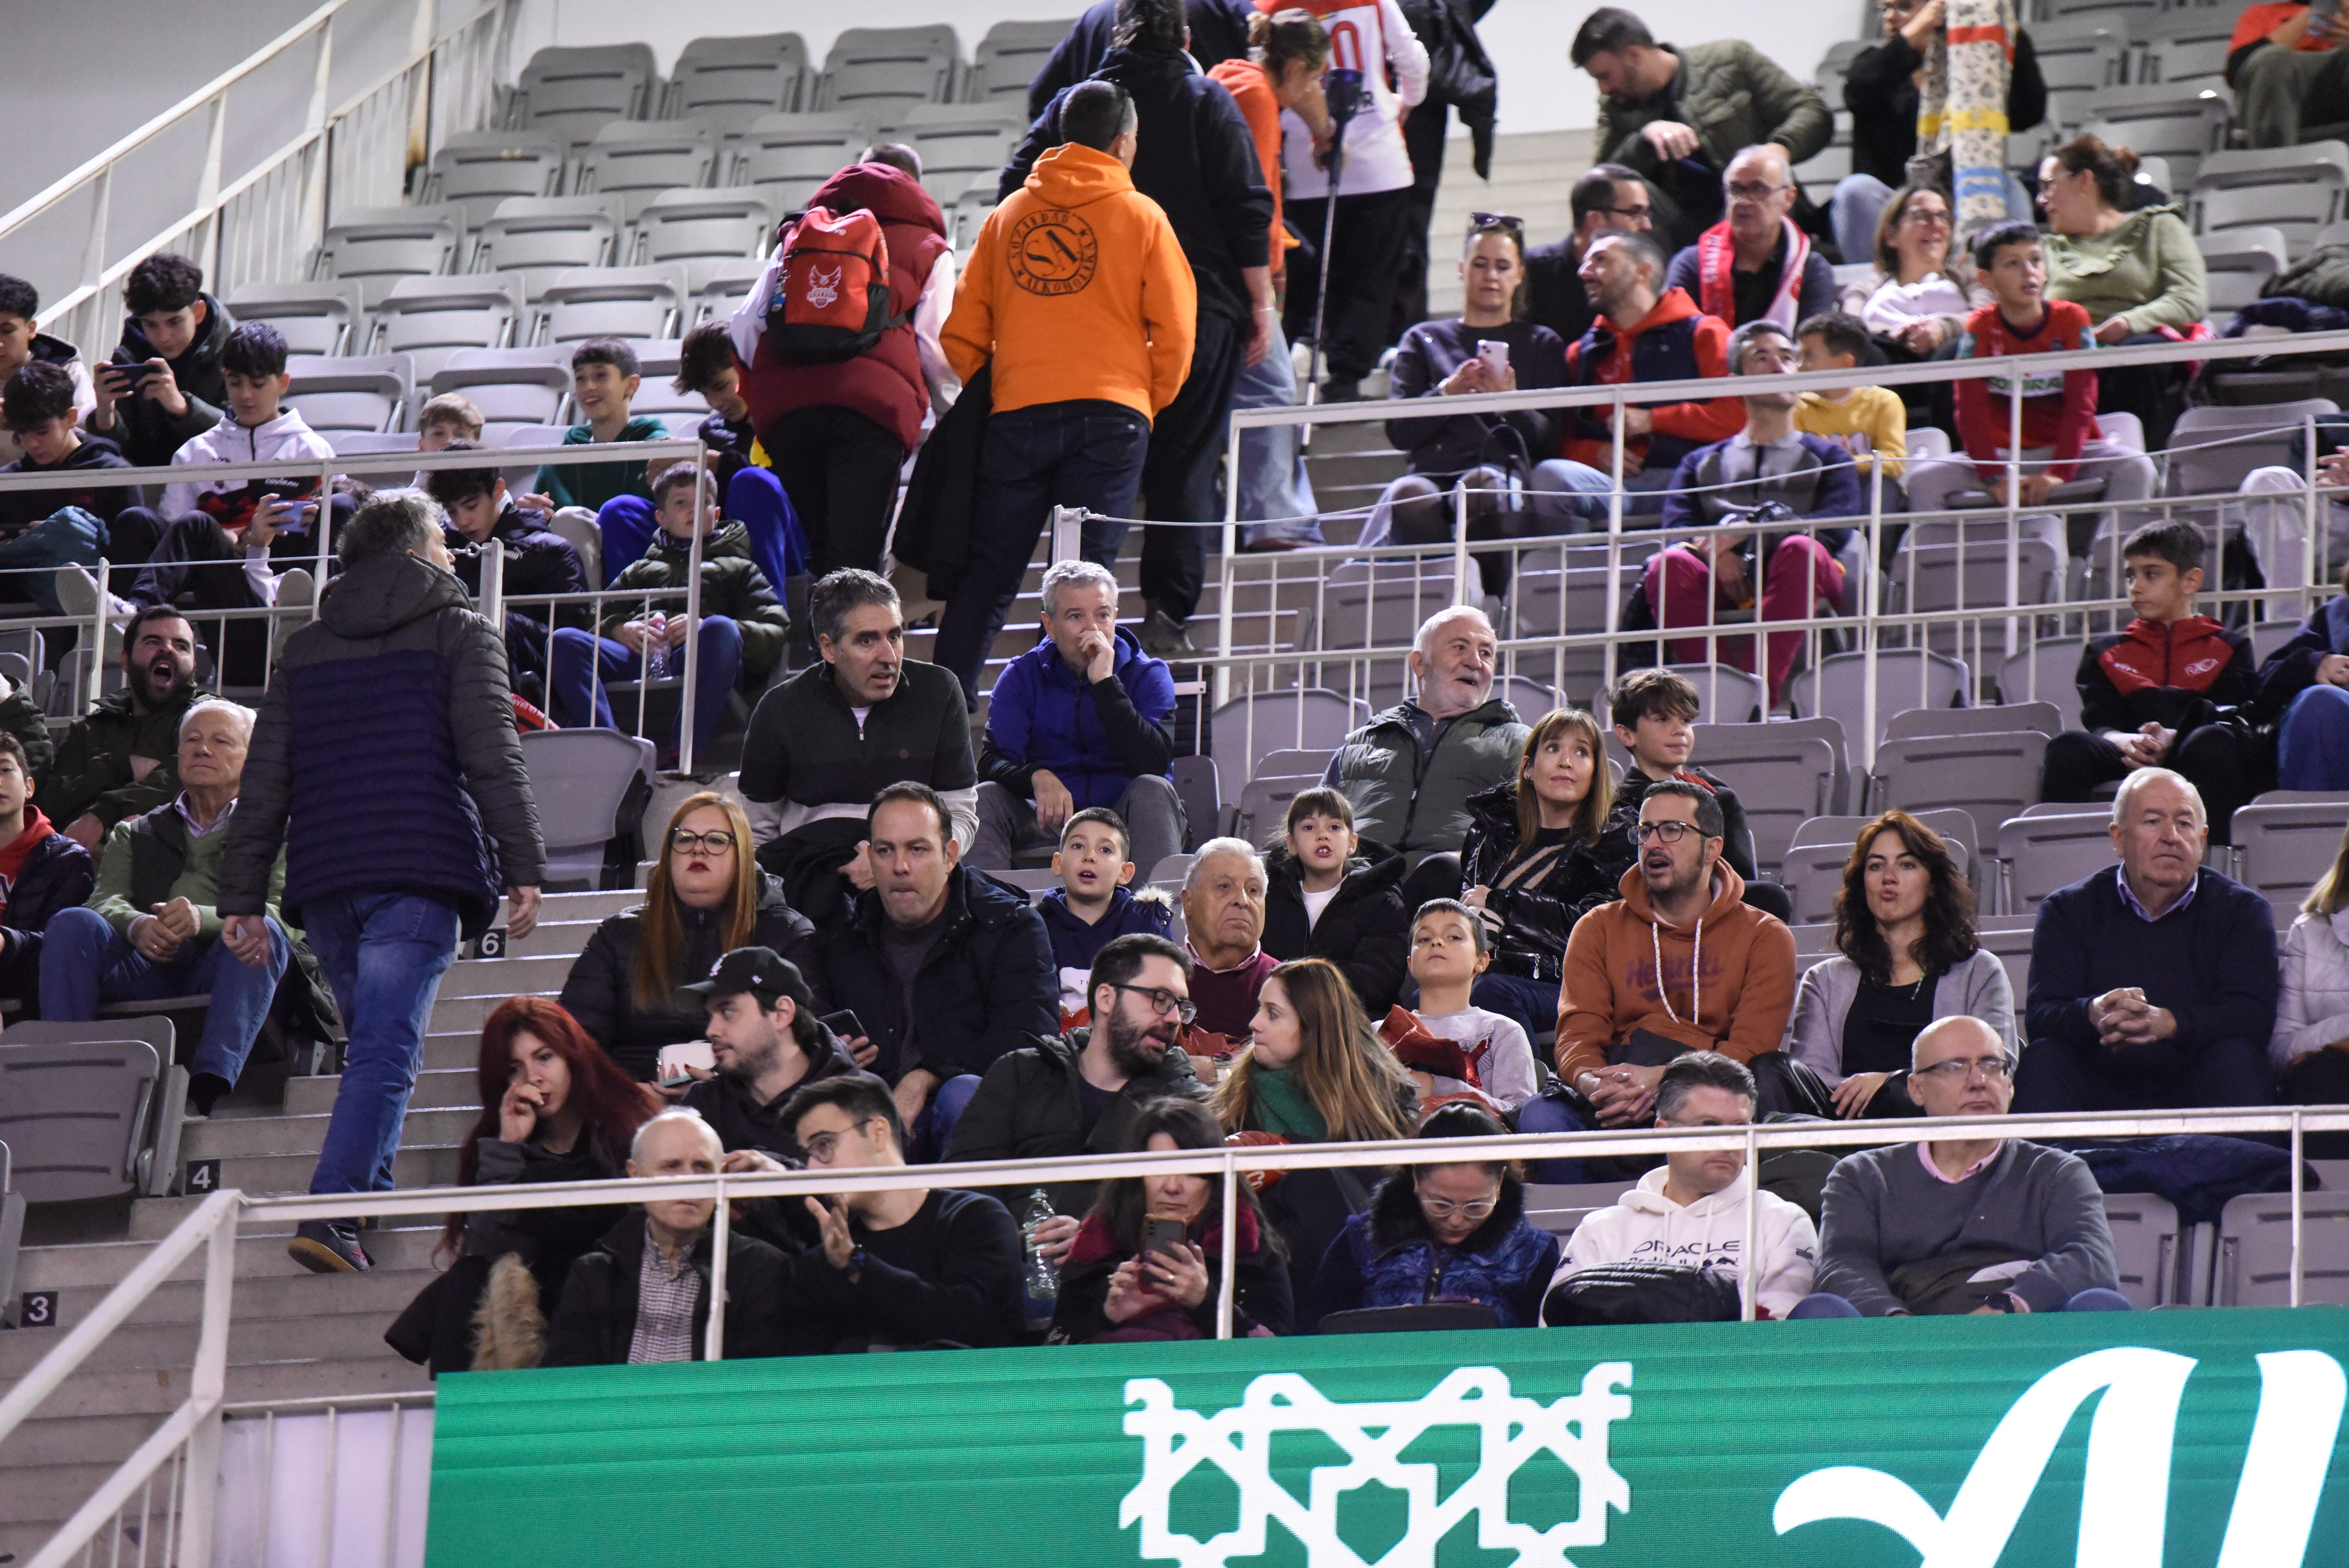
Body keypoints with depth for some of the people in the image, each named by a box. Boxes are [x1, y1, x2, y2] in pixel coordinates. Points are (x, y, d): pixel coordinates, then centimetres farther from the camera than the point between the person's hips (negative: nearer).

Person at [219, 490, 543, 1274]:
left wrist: (242, 897, 13)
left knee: (373, 1041, 19)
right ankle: (331, 1213, -25)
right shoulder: (459, 633, 6)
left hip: (324, 880, 5)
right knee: (386, 1050, -11)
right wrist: (524, 870, -7)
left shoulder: (304, 649, 19)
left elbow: (264, 783, 14)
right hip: (420, 874, -5)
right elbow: (493, 761, -5)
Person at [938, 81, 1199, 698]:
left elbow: (963, 334, 12)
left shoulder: (1008, 214, 13)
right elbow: (1175, 333, 2)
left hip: (1016, 414, 3)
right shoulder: (1141, 217, 4)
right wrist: (1150, 403, 16)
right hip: (1110, 415, -3)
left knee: (986, 576, 9)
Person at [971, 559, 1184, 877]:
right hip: (1049, 822, 1)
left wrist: (1106, 683, -22)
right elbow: (993, 763, -9)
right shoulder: (1022, 675, 4)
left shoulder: (1147, 674, 0)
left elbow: (1155, 764, -18)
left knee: (1152, 791, -31)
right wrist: (1037, 777, -33)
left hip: (1124, 819, -1)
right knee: (987, 798, -23)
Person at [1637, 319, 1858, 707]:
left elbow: (1837, 527, 5)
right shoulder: (1704, 462, 32)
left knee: (1801, 549, -37)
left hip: (1794, 587, -1)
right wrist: (1716, 553, -12)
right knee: (1669, 565, -33)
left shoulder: (1826, 457, 27)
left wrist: (1751, 527, -9)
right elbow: (1677, 529, 13)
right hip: (1722, 588, 1)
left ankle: (1761, 692, -50)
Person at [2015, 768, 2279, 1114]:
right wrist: (2093, 1015, -30)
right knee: (2043, 1058, -27)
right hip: (2098, 1093, 0)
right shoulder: (2067, 911, 11)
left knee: (2237, 1058, -29)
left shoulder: (2241, 910, 9)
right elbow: (2041, 1017, -4)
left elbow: (2255, 1017, -8)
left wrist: (2167, 1023, -28)